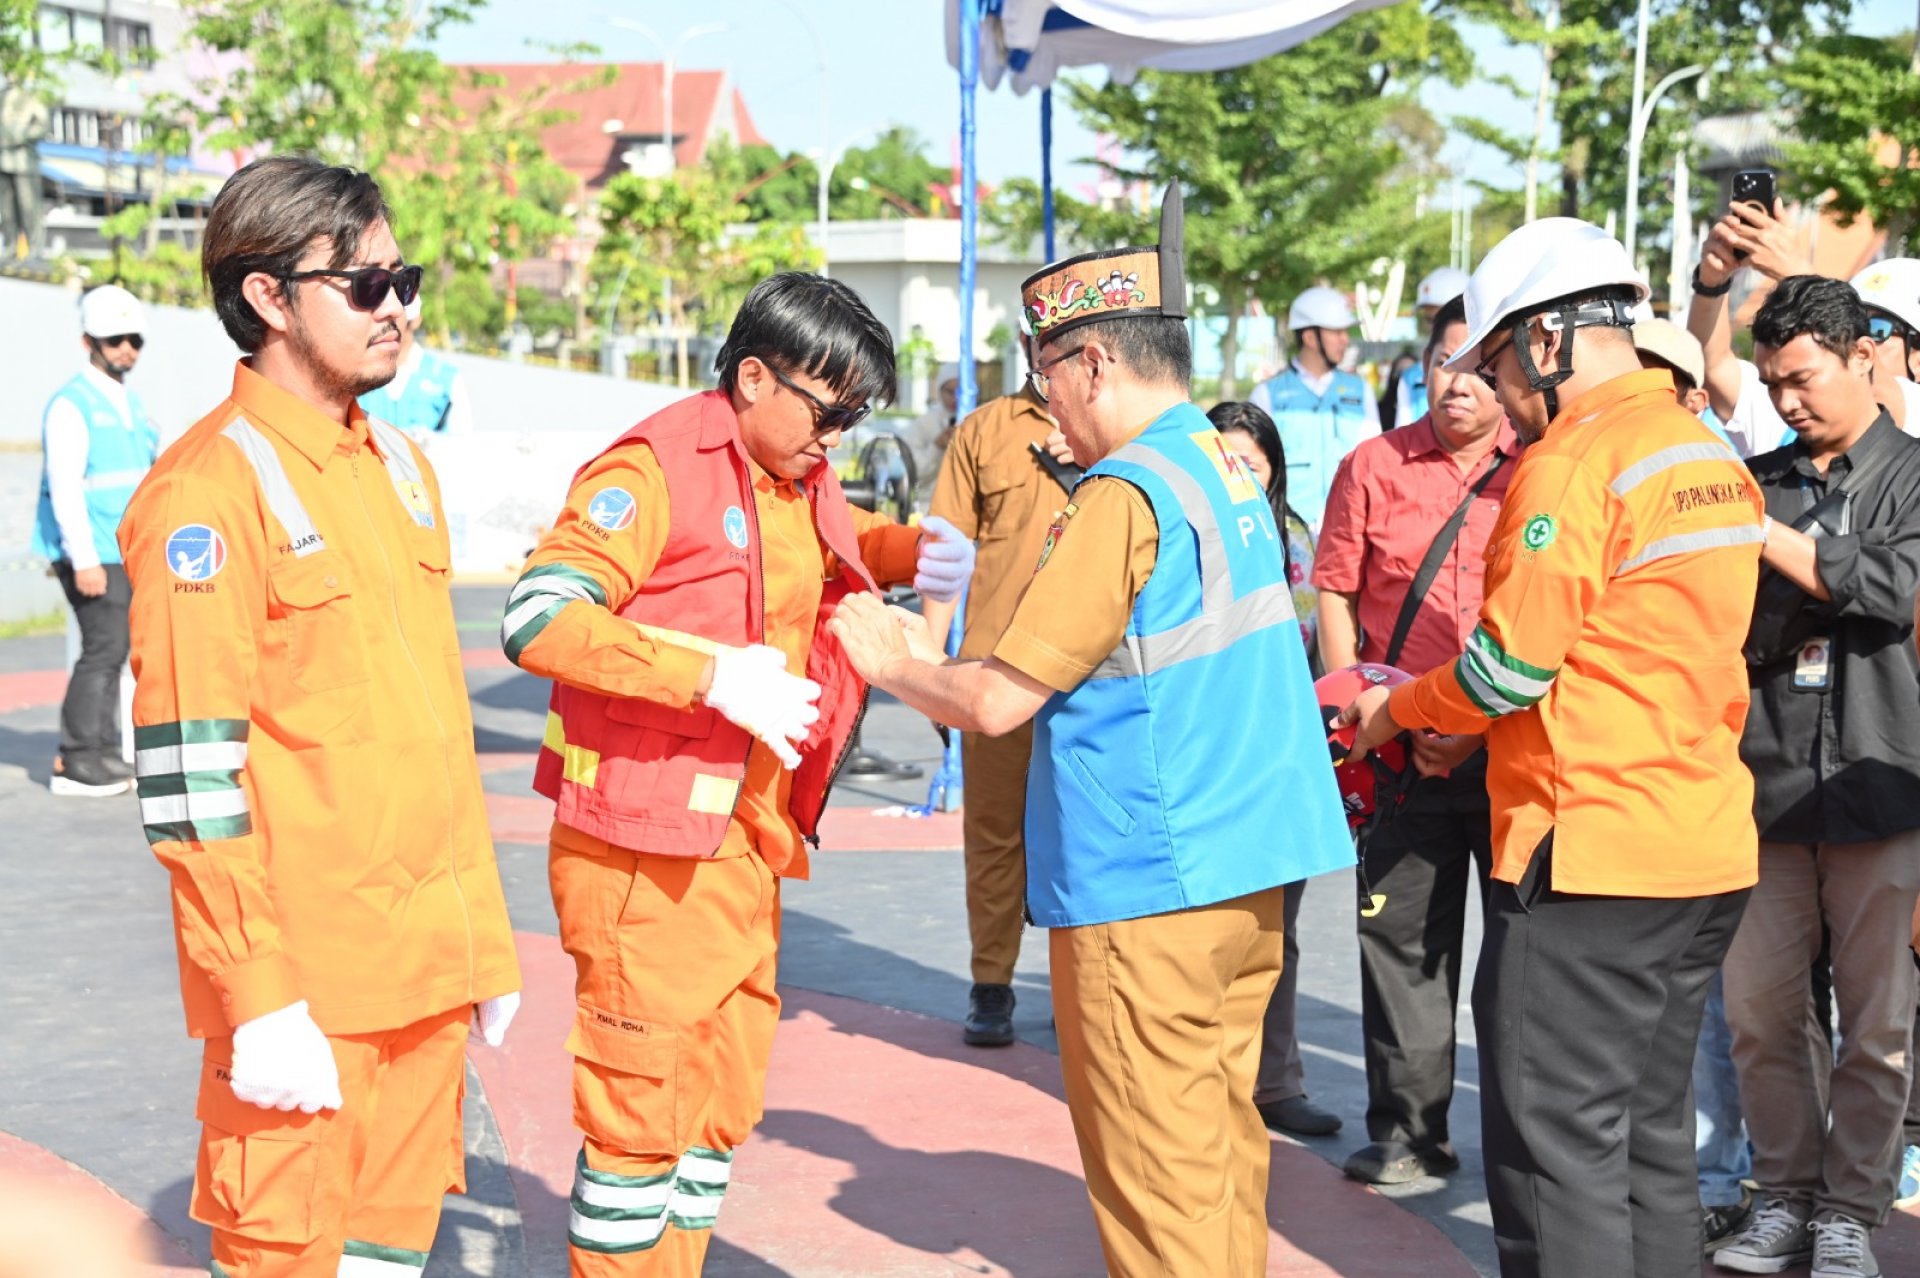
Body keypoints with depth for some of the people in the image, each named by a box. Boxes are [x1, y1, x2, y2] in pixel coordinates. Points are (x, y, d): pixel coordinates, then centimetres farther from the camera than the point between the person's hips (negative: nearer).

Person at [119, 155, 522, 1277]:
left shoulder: (402, 467, 13)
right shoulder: (210, 490, -13)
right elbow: (188, 774, -17)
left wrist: (486, 934, 17)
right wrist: (255, 998, -19)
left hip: (429, 968, 7)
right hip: (305, 977, -7)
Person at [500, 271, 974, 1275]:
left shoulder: (800, 482, 13)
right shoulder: (655, 469, -14)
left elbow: (839, 544, 37)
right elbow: (538, 618, -24)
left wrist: (916, 551, 14)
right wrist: (715, 676, -28)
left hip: (744, 844, 9)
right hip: (640, 849, -9)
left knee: (723, 1099, 16)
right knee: (639, 1107, -1)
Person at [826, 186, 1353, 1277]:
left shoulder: (1127, 493, -17)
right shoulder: (1231, 471, 11)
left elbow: (999, 703, -16)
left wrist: (895, 665, 3)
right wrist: (932, 659, 16)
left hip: (1145, 893, -9)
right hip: (1249, 872, 9)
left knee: (1157, 1179, 0)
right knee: (1221, 1145, 17)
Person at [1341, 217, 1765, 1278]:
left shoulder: (1570, 463, -14)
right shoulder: (1711, 456, 13)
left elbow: (1510, 670, -15)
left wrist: (1400, 707, 4)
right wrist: (1456, 719, 17)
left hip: (1589, 858, -9)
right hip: (1707, 853, 9)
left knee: (1557, 1147, -2)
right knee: (1648, 1136, 17)